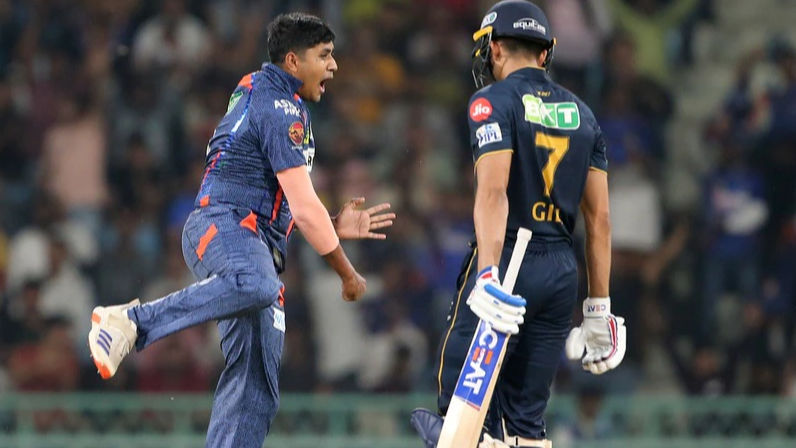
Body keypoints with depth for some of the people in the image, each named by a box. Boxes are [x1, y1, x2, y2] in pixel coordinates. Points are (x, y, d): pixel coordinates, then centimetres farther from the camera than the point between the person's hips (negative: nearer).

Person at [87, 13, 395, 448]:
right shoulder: (280, 109, -5)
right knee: (257, 285, -43)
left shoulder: (258, 94, 27)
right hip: (221, 224, -10)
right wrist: (347, 273, 0)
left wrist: (334, 227, 29)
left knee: (255, 383, -1)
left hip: (255, 244, 10)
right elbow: (303, 208, -9)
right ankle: (133, 320, -38)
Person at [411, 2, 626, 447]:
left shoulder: (494, 102, -4)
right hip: (561, 273, 6)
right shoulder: (582, 113, 14)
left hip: (507, 260, -6)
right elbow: (599, 218, 12)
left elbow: (493, 191, -19)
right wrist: (598, 307, 15)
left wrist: (488, 274, -28)